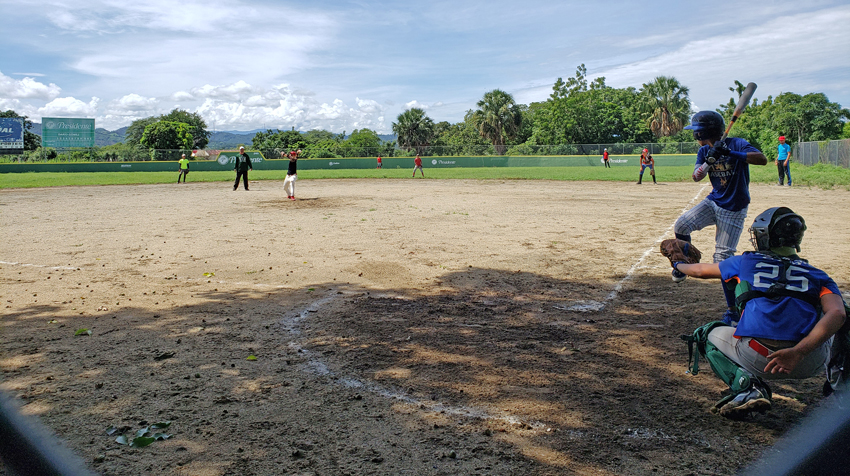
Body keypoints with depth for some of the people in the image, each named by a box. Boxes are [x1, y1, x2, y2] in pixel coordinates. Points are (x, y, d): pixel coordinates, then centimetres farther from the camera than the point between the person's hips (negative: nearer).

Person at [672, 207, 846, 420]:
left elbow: (700, 271, 37)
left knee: (707, 334, 26)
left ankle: (746, 386, 1)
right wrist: (798, 352, -12)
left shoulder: (747, 262, 19)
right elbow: (837, 314, -2)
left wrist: (678, 265, 60)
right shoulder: (817, 275, 20)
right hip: (812, 364, 4)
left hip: (758, 358, -3)